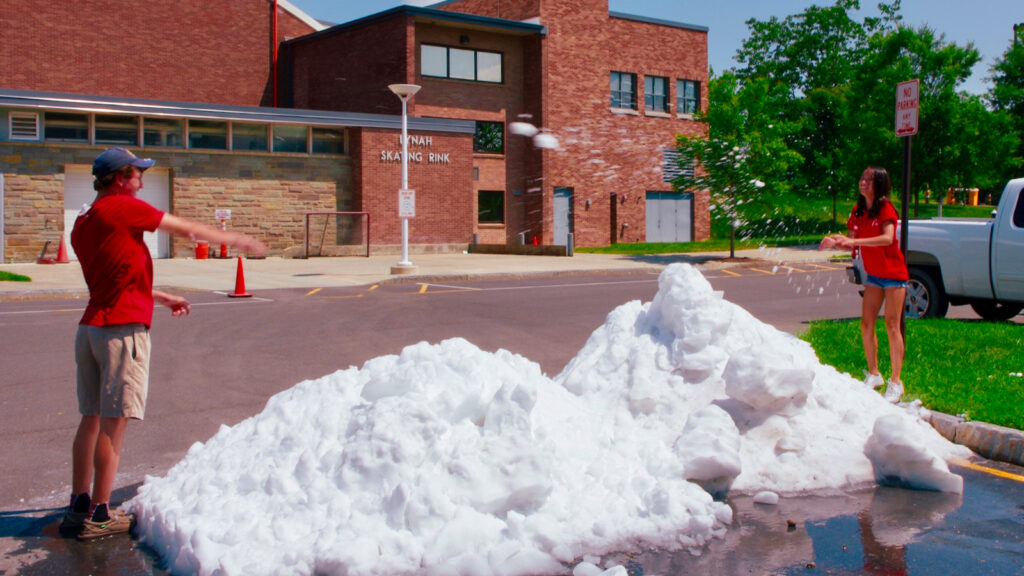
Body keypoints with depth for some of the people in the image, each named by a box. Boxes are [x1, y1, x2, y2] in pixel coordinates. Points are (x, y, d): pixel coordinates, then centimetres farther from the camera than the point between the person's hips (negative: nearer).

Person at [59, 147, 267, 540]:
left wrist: (162, 298, 33)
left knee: (92, 418, 13)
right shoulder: (123, 208, -7)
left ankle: (78, 506, 18)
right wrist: (235, 240, 11)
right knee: (113, 423, -4)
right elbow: (186, 228, 0)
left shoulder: (82, 223, 16)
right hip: (122, 328, -9)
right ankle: (98, 514, 0)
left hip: (91, 327, 9)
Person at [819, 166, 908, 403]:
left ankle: (895, 382, -3)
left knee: (892, 326, -7)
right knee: (866, 325, 5)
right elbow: (852, 244, 6)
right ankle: (873, 374, 18)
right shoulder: (858, 212, 6)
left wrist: (853, 240, -38)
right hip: (873, 275, 7)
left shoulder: (885, 208, -15)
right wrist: (835, 242, -14)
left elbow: (887, 238, -31)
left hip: (893, 274, -6)